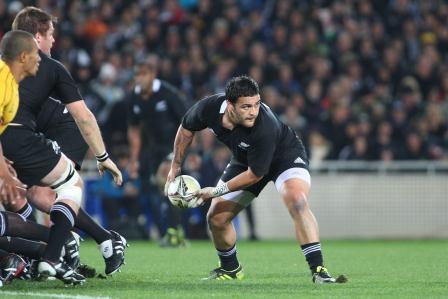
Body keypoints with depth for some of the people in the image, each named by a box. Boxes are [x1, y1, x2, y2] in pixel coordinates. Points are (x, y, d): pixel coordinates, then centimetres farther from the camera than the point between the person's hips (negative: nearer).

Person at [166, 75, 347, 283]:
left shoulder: (265, 127, -40)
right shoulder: (209, 108, -27)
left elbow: (255, 174, -28)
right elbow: (186, 129, -2)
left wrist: (217, 191, -23)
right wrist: (175, 166, 2)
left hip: (285, 155, -5)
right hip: (244, 160, 6)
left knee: (297, 200, -33)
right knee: (216, 218, 2)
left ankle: (318, 270, -32)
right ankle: (230, 269, 31)